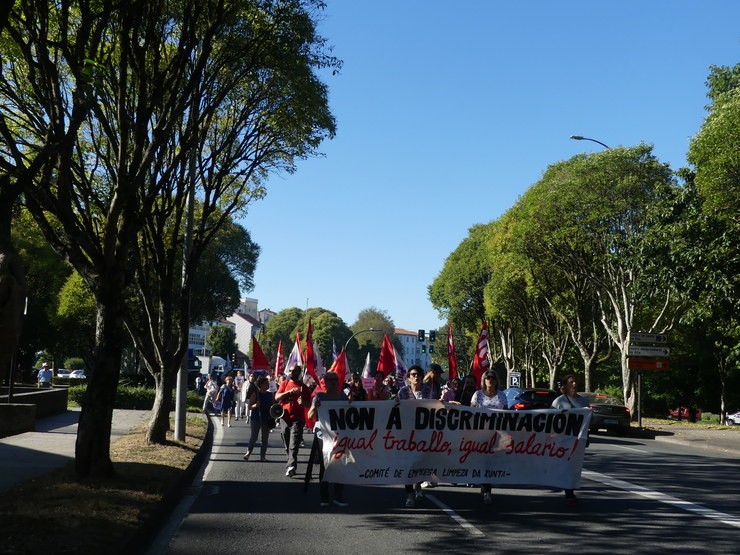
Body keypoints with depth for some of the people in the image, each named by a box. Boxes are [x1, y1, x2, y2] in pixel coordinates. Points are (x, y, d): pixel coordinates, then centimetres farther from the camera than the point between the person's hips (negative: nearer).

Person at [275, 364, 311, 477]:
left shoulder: (303, 387, 4)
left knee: (294, 445, -16)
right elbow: (277, 397, -2)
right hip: (285, 418, 4)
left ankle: (291, 467, -27)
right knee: (287, 446, 11)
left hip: (298, 419, -4)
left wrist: (303, 402, -18)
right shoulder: (284, 384, 10)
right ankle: (291, 467, 22)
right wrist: (289, 392, -16)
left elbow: (309, 404, 5)